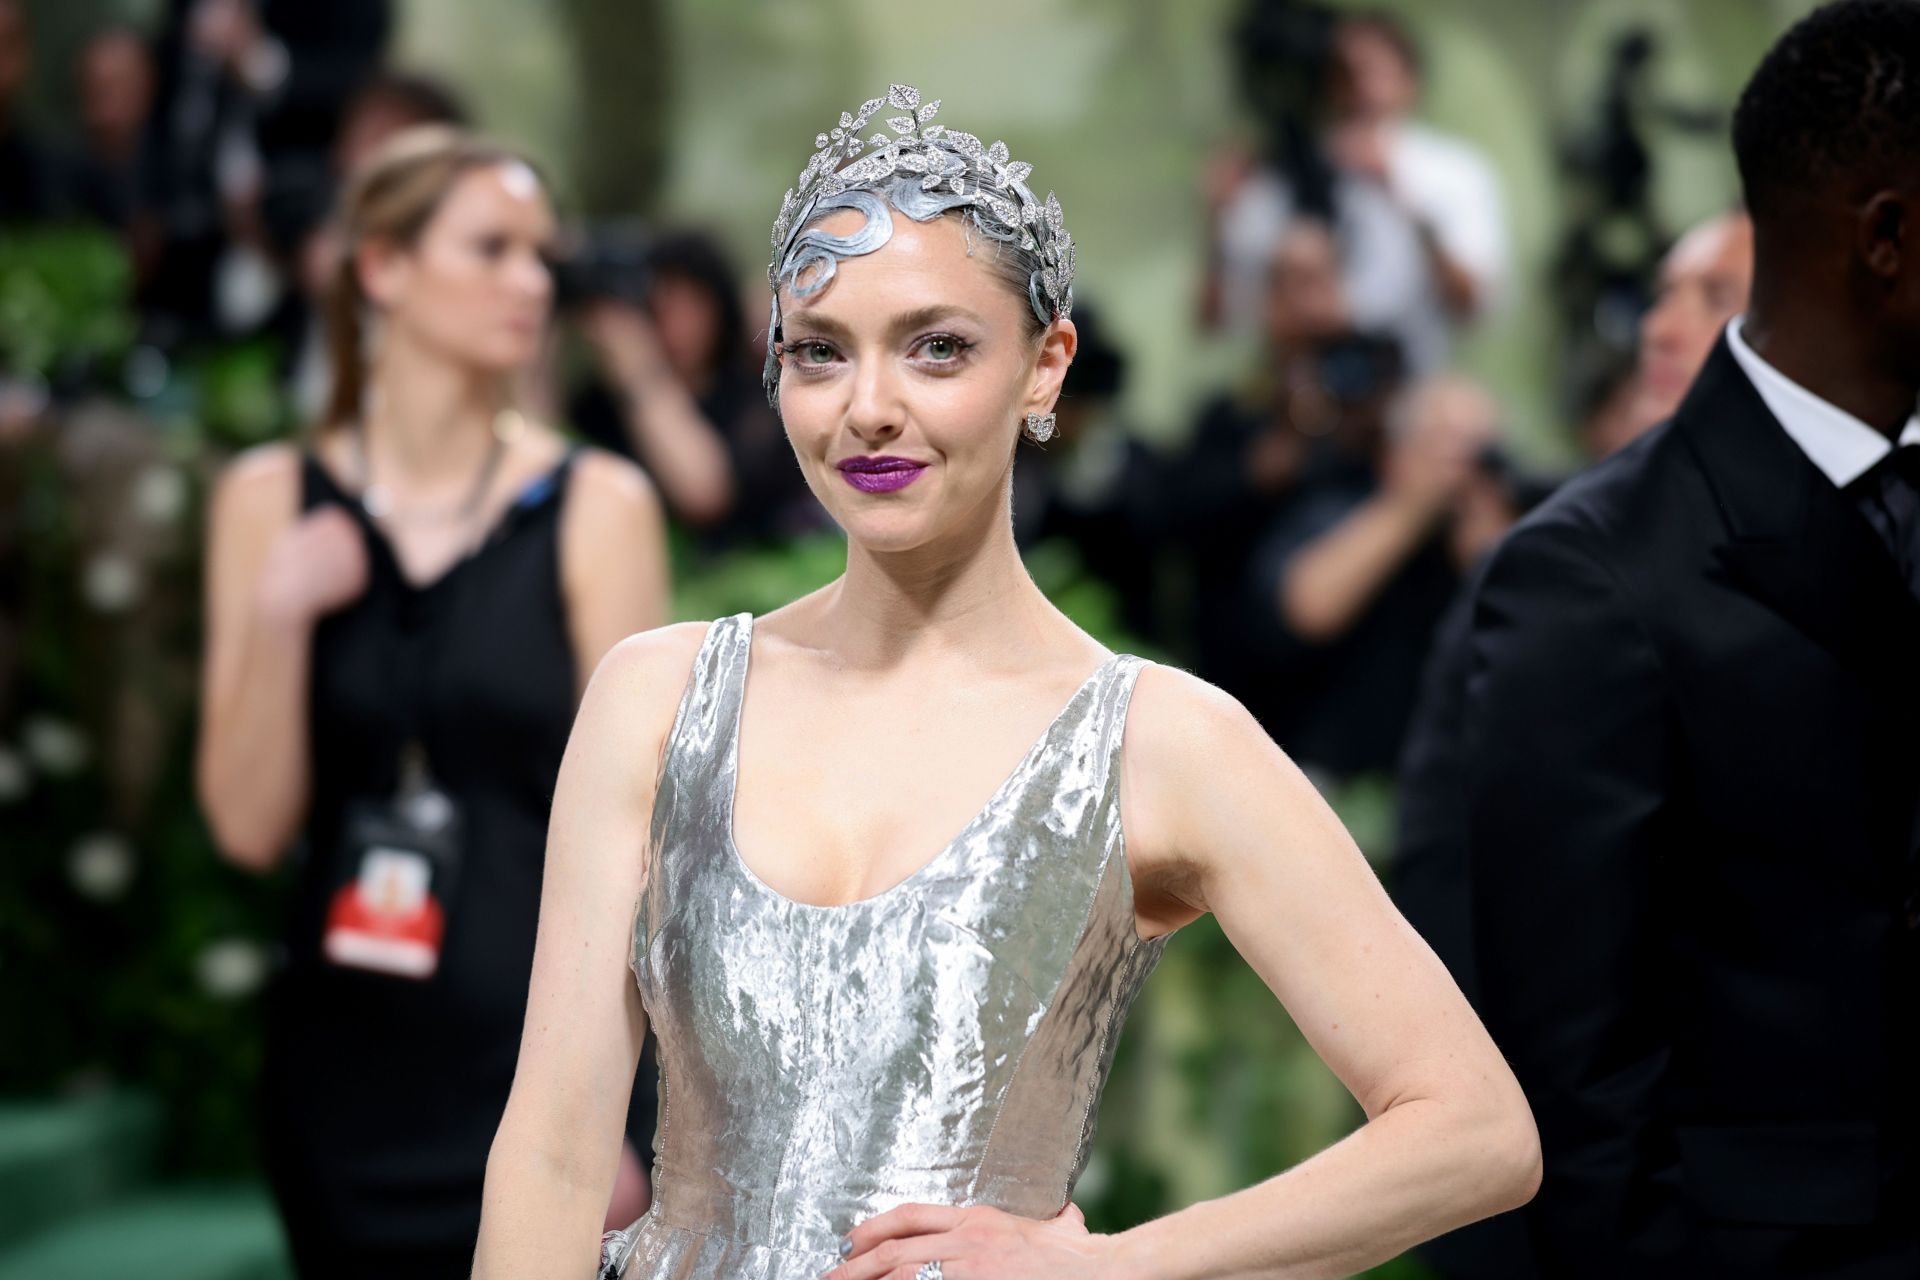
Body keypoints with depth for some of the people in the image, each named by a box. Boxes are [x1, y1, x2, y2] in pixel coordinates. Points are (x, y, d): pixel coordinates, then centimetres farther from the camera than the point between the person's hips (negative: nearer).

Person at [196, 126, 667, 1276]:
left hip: (532, 1061, -3)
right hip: (345, 1071, 3)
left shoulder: (597, 508, -3)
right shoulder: (272, 499, 5)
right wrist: (277, 621, -12)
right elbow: (252, 826, 3)